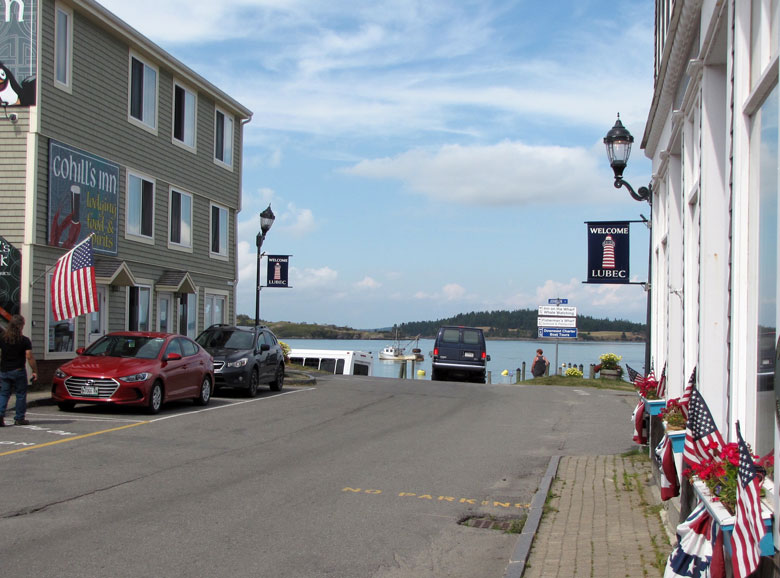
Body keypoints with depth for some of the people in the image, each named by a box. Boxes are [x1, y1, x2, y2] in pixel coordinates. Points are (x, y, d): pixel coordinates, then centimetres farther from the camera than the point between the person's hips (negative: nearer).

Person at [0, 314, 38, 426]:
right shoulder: (25, 340, -9)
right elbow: (29, 357, -13)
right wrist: (34, 371, -7)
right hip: (18, 371, -3)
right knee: (21, 395, 7)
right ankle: (19, 419, 9)